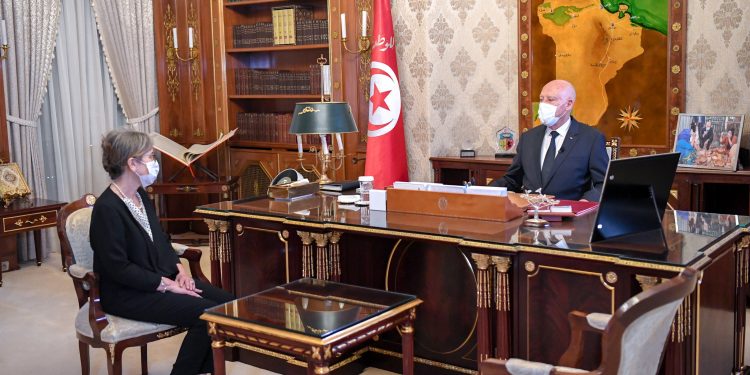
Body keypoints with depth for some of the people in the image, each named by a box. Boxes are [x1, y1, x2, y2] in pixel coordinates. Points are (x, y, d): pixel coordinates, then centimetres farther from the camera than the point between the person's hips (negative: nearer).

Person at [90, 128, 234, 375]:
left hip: (163, 278, 9)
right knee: (205, 314, -22)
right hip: (127, 293, -9)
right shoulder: (107, 208, -18)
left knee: (226, 303, -5)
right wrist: (166, 285, -19)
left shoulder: (141, 196, 10)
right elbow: (118, 268, -21)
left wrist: (179, 270, 1)